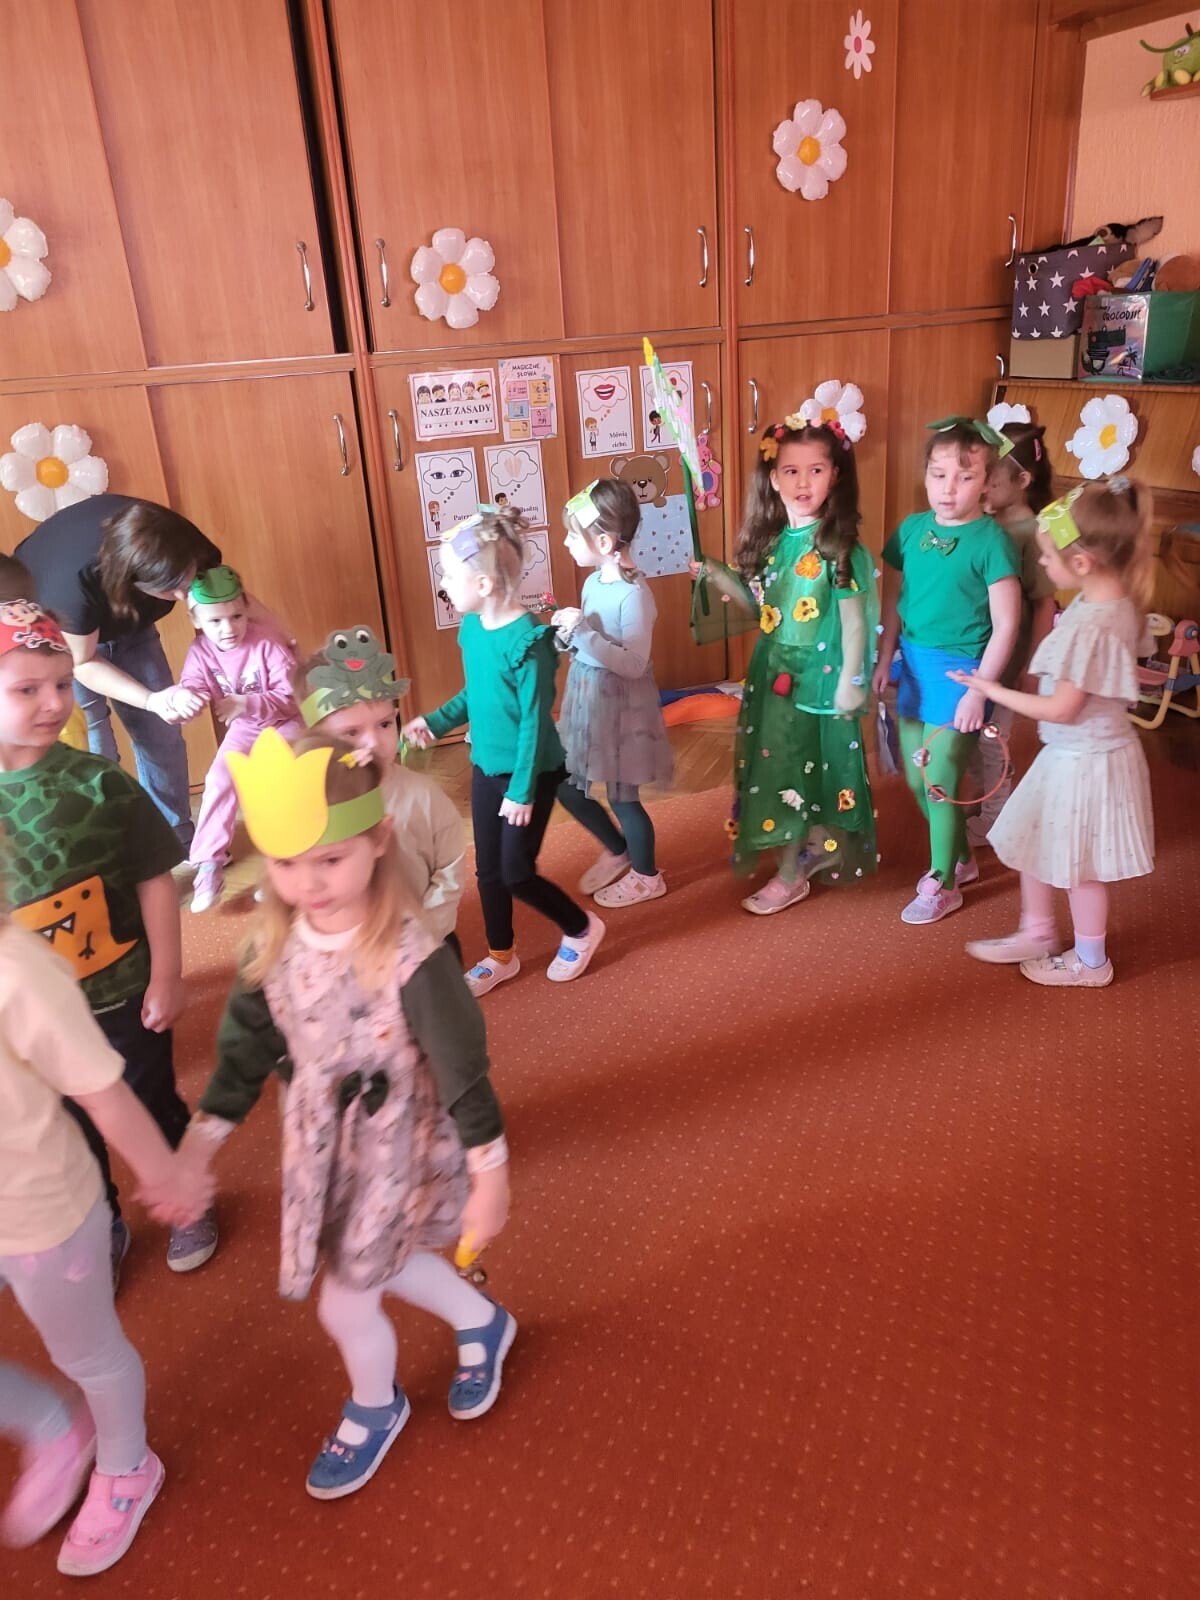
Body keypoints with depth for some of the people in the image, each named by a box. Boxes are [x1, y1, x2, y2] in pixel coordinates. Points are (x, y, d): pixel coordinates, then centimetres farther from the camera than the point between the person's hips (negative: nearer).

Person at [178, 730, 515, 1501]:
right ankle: (483, 1322, 54)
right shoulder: (276, 945, -11)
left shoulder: (412, 958, -30)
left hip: (394, 1146, -6)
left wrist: (489, 1176, -15)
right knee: (380, 1266, 24)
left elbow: (463, 1068, -22)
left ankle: (374, 1409, 44)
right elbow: (247, 1046, 2)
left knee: (346, 1303, 9)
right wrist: (201, 1140, 4)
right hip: (319, 1142, 6)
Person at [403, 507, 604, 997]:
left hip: (529, 773, -7)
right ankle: (501, 957, 34)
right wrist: (435, 721, 3)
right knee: (487, 869, 15)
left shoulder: (527, 641, -24)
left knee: (517, 873, 0)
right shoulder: (471, 627, -1)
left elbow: (535, 722, -20)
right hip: (486, 768, 8)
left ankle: (582, 929, 26)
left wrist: (523, 789, -18)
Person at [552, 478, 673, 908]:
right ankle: (618, 851, 40)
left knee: (622, 796, 6)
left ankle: (647, 876, 30)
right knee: (566, 786, 17)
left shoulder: (633, 594, -22)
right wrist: (567, 634, -6)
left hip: (620, 706, -9)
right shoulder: (592, 582, 3)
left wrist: (583, 632, -30)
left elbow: (634, 664, -27)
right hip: (586, 699, 9)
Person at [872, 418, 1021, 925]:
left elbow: (1006, 625, -15)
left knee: (939, 782, 0)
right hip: (914, 664, 6)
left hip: (958, 670, -6)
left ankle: (943, 884, 20)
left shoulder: (991, 540, -15)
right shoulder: (912, 528, 1)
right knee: (916, 779, 15)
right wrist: (884, 660, 5)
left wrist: (979, 691, -17)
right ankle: (960, 858, 38)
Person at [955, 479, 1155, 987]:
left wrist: (995, 692, -13)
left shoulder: (1090, 628, -30)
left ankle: (1090, 963, 31)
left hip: (1084, 762, -9)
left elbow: (1062, 709, -24)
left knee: (1080, 867, 10)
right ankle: (1036, 934, 40)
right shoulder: (1118, 603, -2)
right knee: (1033, 844, 22)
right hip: (1077, 753, 9)